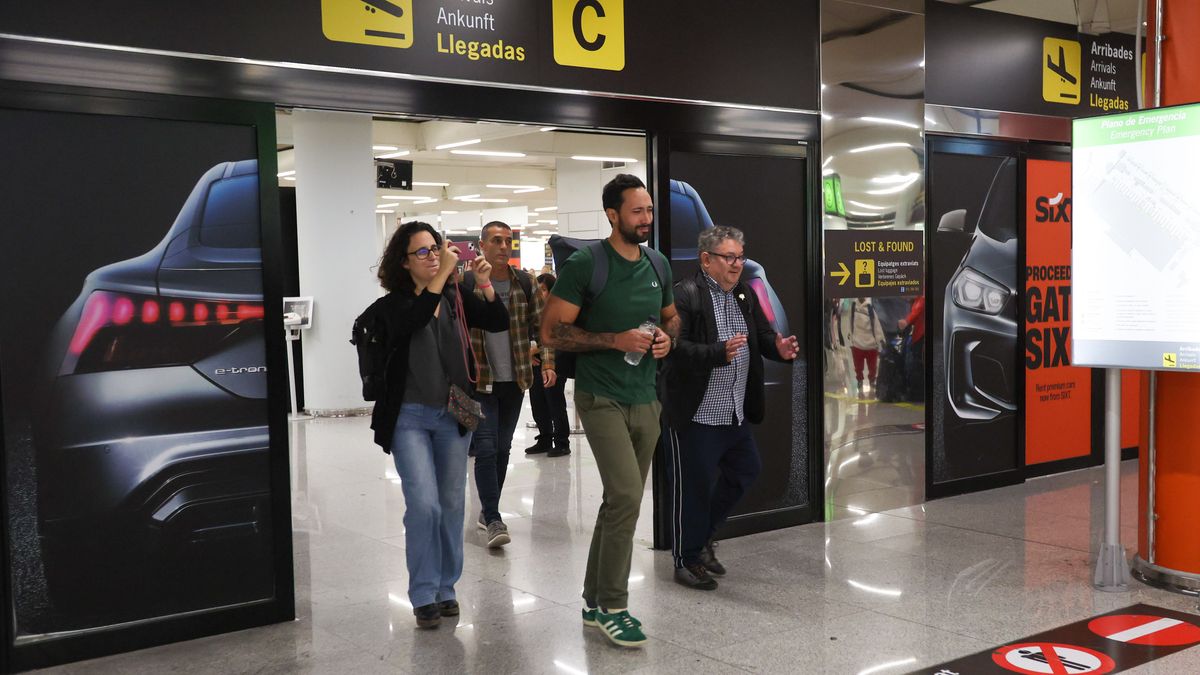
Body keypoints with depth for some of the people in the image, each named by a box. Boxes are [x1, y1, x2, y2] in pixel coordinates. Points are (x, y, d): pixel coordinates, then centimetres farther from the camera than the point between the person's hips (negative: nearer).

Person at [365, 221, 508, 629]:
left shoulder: (456, 299, 4)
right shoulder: (392, 305, -5)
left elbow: (499, 323, -3)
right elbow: (411, 322, -27)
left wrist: (485, 285, -19)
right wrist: (441, 275, -31)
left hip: (454, 415, 4)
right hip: (410, 416, -4)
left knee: (452, 505, 9)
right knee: (424, 505, -11)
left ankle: (445, 588, 23)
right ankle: (423, 595, 3)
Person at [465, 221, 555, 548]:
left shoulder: (525, 283, 3)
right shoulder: (465, 284, -7)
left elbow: (542, 325, 7)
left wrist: (548, 363, -2)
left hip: (514, 380, 4)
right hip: (478, 381, -4)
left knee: (502, 449, 12)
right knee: (485, 448, -9)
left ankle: (488, 510, 27)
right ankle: (493, 520, -5)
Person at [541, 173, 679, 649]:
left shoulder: (659, 265, 8)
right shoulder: (583, 265, -10)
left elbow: (672, 316, 24)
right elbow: (551, 332, -12)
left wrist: (667, 338, 1)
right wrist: (617, 340, -19)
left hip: (646, 400, 7)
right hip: (601, 398, -6)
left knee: (621, 502, 11)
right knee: (626, 496, -17)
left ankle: (594, 602, 24)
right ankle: (612, 607, -1)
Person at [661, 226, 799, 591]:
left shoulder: (745, 295, 12)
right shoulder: (684, 295, -14)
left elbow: (763, 335, 14)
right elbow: (676, 347, -22)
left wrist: (777, 346, -9)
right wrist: (720, 353, -33)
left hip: (736, 411, 9)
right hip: (697, 413, -8)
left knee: (745, 471, 17)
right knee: (694, 486, 1)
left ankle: (702, 535, 36)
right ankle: (687, 560, 17)